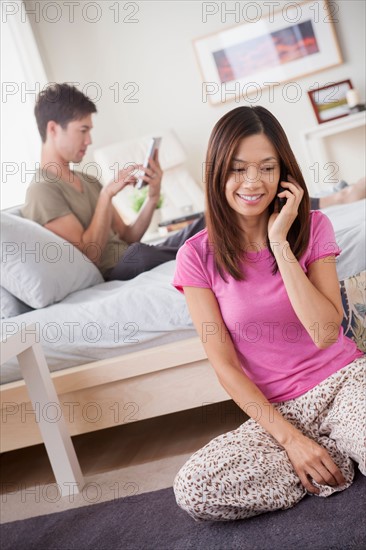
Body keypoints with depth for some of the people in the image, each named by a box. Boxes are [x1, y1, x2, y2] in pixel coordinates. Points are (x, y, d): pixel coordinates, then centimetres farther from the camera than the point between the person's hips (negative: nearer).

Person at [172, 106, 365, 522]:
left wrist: (280, 244, -16)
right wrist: (289, 438, -14)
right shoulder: (198, 257, -4)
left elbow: (326, 333, -13)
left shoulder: (312, 227, 0)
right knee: (191, 491, -26)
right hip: (278, 409, 2)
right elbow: (224, 364, -5)